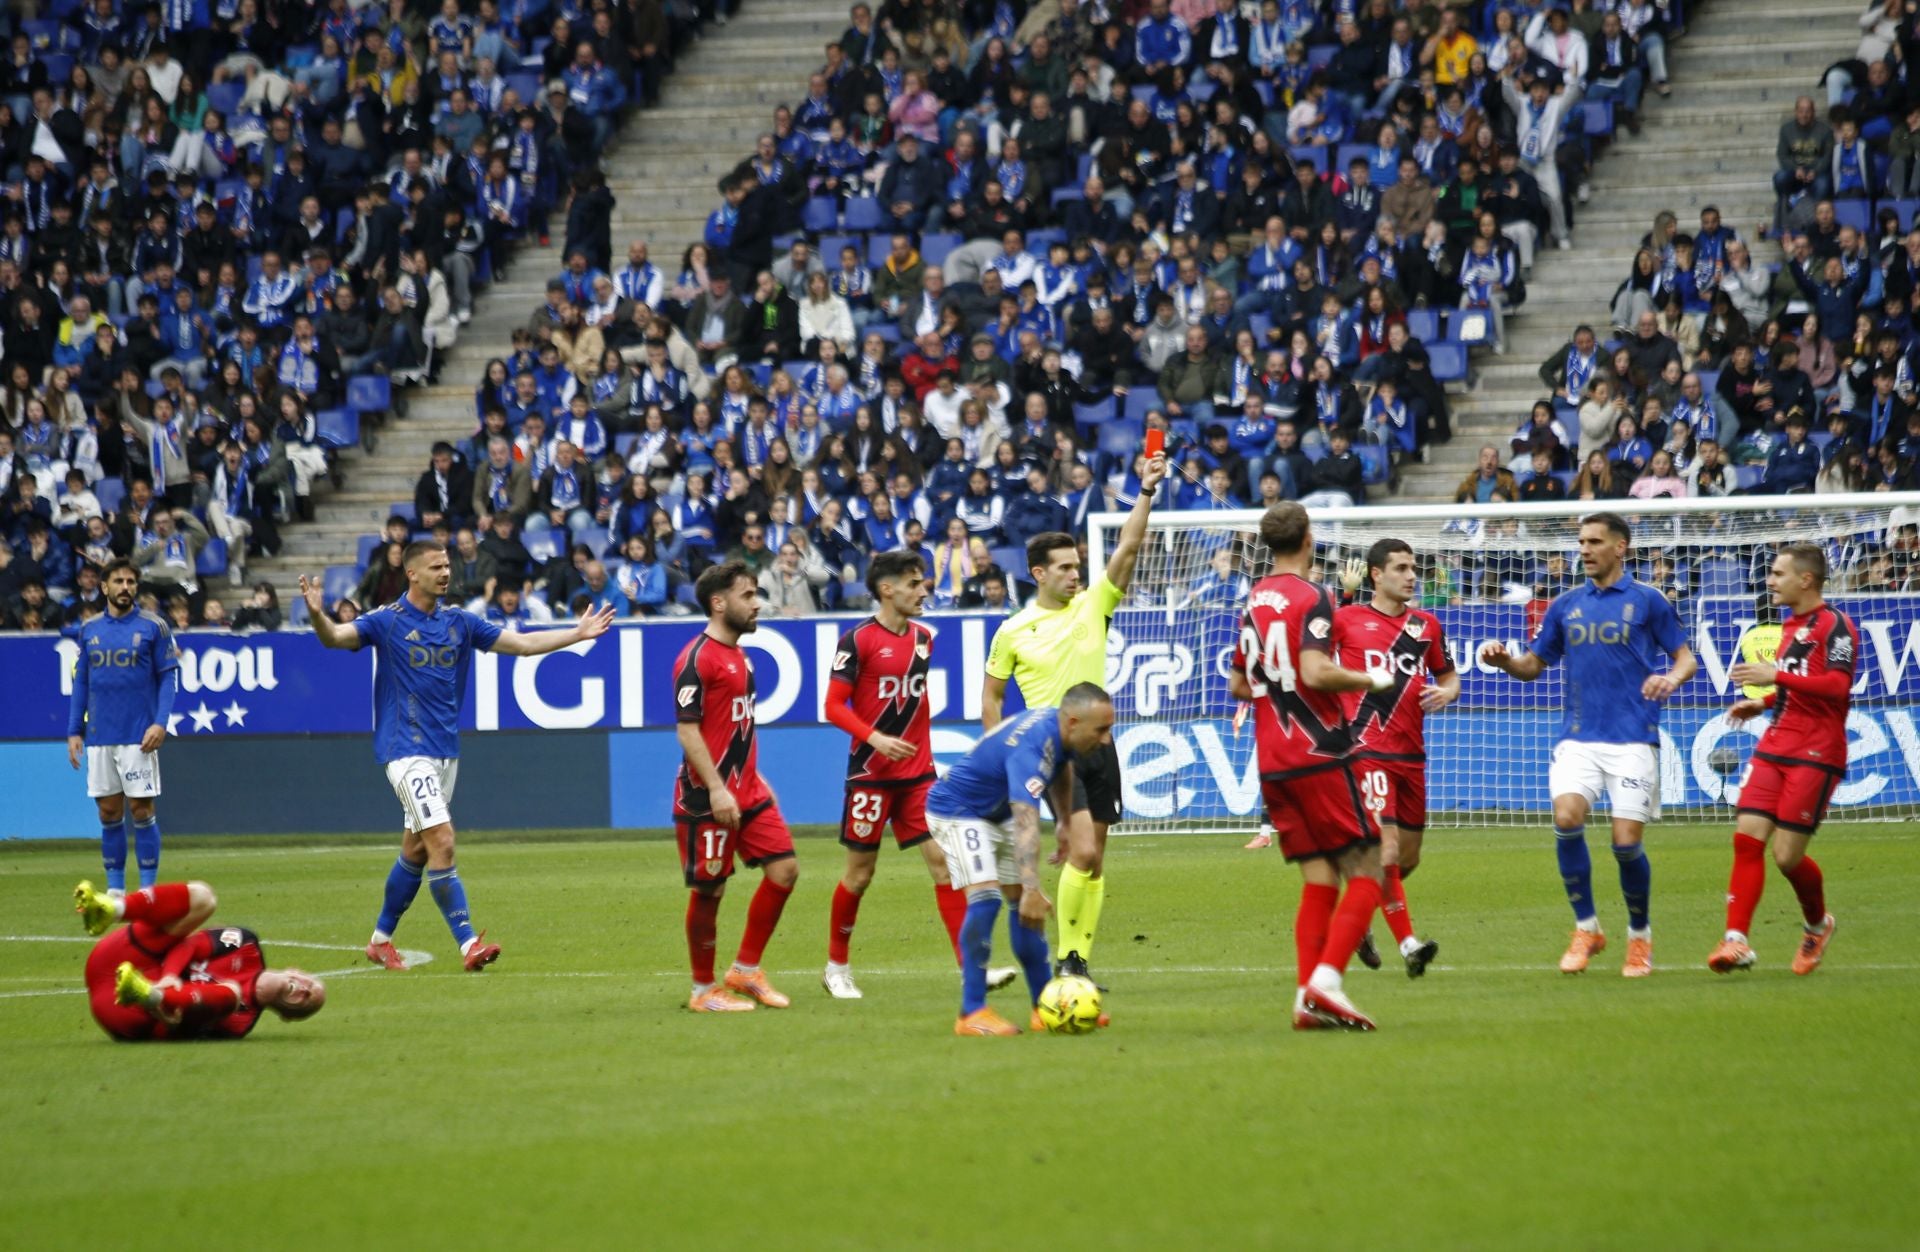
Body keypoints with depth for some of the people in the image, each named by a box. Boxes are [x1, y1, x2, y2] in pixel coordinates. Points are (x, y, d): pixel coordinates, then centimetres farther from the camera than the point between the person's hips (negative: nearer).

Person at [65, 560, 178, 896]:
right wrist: (73, 732, 9)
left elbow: (169, 676, -2)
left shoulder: (153, 627, 0)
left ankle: (148, 888, 2)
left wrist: (160, 723, -13)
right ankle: (114, 888, 13)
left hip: (139, 737, -3)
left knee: (141, 809, -4)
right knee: (109, 812, 6)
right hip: (99, 738, 4)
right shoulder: (90, 629, 10)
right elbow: (81, 682, 14)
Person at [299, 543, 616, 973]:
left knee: (416, 849, 13)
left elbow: (522, 643, 13)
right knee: (441, 841, -16)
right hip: (407, 751, -6)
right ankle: (469, 944, -18)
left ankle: (381, 939, 27)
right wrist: (317, 615, -43)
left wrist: (580, 633, 8)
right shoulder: (387, 621, -7)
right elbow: (336, 637, -21)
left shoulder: (459, 622, 9)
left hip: (445, 751, 6)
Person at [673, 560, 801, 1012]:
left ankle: (746, 969, 13)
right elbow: (687, 729, -18)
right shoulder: (697, 659, -14)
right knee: (709, 890, -1)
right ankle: (704, 990, 11)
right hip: (708, 800, -9)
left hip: (747, 792, 9)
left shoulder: (738, 656, 15)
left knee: (784, 868, 3)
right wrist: (716, 788, -23)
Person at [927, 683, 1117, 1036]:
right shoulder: (1031, 749, -38)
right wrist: (1032, 889, -58)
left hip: (997, 813, 9)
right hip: (957, 812, -9)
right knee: (985, 897, -24)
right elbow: (1026, 823, -50)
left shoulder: (1059, 726, -10)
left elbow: (1061, 767, 17)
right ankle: (972, 1013, -21)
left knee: (1026, 905, 7)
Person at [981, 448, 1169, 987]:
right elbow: (991, 695, 9)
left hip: (1098, 745, 4)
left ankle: (1081, 958, 14)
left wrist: (1145, 492, -14)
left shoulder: (1092, 606, 5)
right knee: (1084, 851, -17)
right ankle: (1065, 957, -8)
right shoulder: (1013, 632, 0)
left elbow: (1127, 548, -3)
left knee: (1093, 859, 6)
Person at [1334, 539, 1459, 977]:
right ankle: (1408, 943, -14)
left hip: (1411, 754, 6)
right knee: (1387, 850, -17)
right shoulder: (1346, 619, 0)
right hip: (1366, 749, -6)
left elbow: (1448, 675, 21)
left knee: (1408, 859, 11)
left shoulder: (1427, 625, 12)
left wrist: (1447, 692, -1)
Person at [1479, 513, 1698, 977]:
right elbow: (1534, 665, 18)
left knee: (1626, 841, -7)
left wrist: (1671, 678, -18)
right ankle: (1586, 929, -4)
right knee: (1566, 818, -20)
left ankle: (1640, 935, 18)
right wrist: (1504, 660, -3)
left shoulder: (1647, 600, 2)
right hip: (1578, 738, 3)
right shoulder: (1566, 606, 13)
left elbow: (1686, 657, 5)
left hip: (1633, 738, -3)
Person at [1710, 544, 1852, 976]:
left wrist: (1775, 676, -26)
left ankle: (1817, 925, 22)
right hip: (1773, 747, 8)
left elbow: (1837, 686, -23)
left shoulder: (1834, 625, -10)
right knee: (1747, 838, -7)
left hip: (1815, 754, -8)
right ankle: (1736, 940, -10)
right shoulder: (1791, 625, 17)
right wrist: (1764, 702, 16)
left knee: (1787, 855, -7)